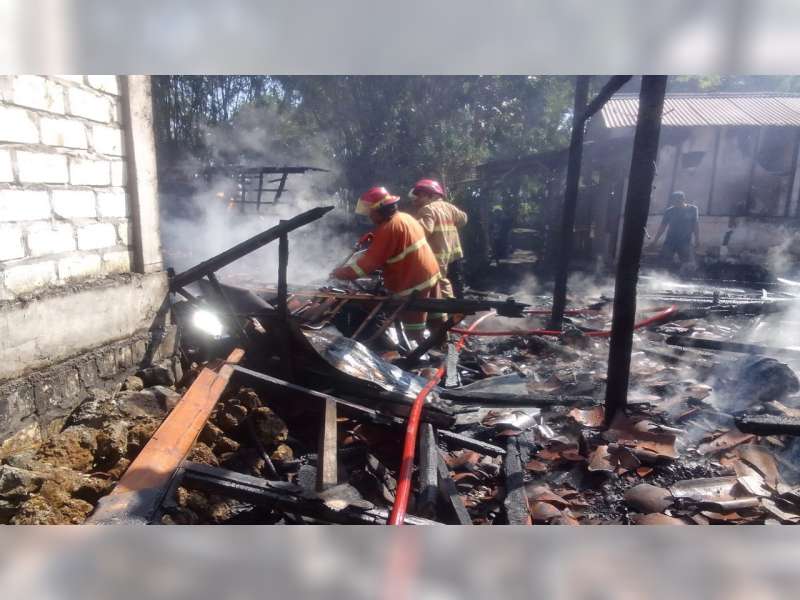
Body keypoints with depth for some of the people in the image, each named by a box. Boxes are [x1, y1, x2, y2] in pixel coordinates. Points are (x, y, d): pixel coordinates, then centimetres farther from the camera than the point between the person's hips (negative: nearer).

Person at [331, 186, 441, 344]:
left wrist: (342, 273, -10)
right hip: (431, 273, 9)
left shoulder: (388, 227, -19)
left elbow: (369, 262, -19)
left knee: (414, 332, -1)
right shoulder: (406, 217, 9)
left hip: (413, 282, -9)